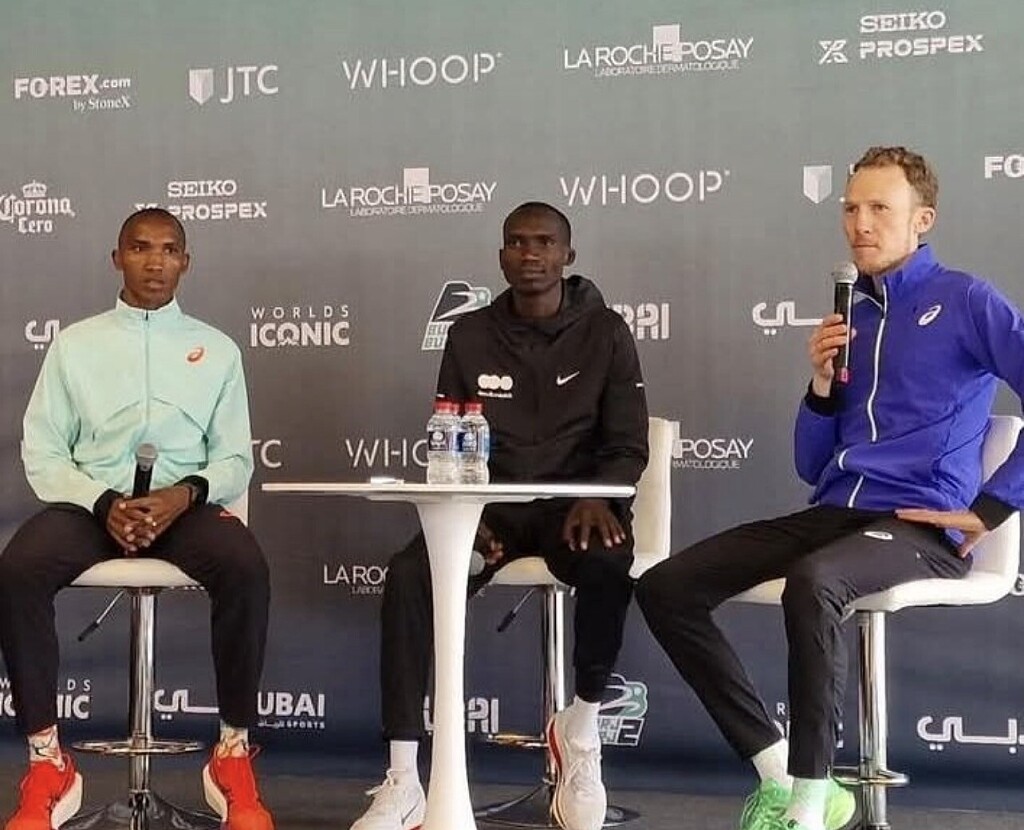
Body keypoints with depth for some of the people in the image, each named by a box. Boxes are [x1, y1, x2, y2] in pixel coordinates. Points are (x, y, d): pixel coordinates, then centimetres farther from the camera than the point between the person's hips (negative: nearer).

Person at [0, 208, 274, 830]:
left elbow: (236, 460, 9)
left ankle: (234, 756, -20)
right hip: (91, 501, 1)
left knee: (247, 568, -34)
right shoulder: (74, 344, 13)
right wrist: (105, 504, -12)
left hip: (186, 504, 0)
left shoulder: (217, 349, 14)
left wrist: (187, 493, -14)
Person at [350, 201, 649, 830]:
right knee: (407, 575, -28)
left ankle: (581, 731, -11)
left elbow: (628, 445, 0)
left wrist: (598, 498, -22)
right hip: (490, 505, 2)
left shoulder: (604, 332, 3)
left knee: (610, 563, -38)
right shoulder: (470, 336, 9)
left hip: (574, 503, -2)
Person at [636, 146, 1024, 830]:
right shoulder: (851, 317, 17)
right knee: (666, 588, -8)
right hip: (835, 515, 7)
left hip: (923, 529, -7)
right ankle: (783, 775, -6)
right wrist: (823, 384, 2)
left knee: (813, 583, -39)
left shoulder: (966, 301, -1)